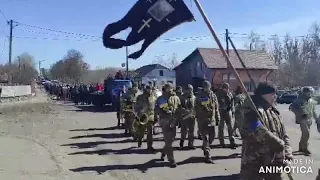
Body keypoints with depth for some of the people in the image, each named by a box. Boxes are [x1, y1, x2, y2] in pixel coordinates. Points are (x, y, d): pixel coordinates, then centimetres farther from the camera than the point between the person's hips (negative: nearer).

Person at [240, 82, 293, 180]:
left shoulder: (275, 112, 12)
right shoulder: (253, 112, -15)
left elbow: (284, 135, 13)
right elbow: (261, 133, -29)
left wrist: (287, 153, -3)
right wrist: (279, 144, -22)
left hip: (274, 163, 8)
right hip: (254, 163, -8)